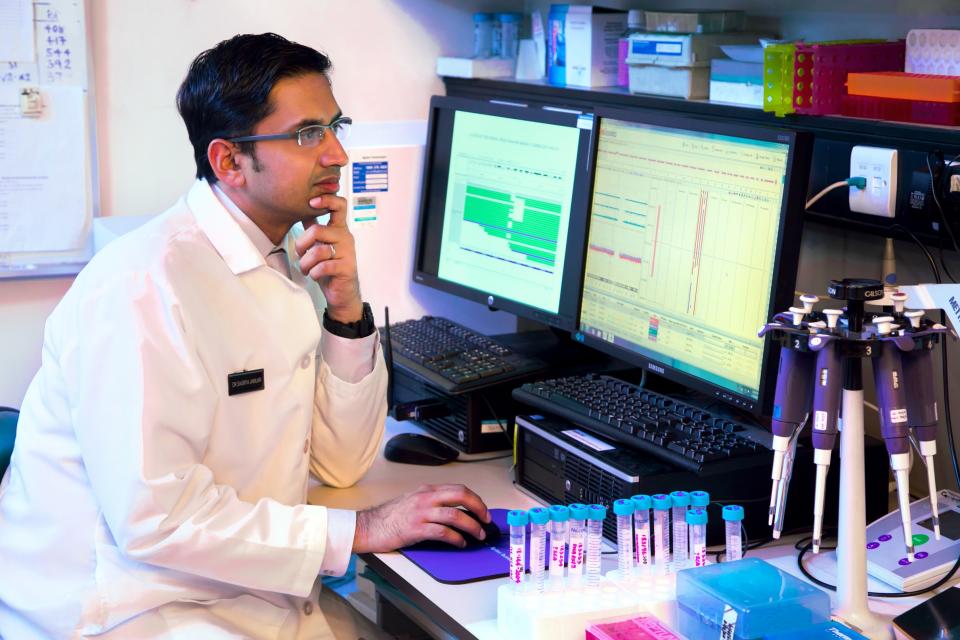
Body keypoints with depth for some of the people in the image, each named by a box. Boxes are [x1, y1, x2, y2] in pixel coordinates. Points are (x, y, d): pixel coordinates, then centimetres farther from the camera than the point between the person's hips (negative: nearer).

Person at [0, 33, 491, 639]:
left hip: (248, 589, 8)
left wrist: (346, 310, -7)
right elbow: (152, 515, -24)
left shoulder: (291, 260, 7)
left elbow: (342, 462, 7)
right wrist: (357, 531, -19)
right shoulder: (146, 285, -20)